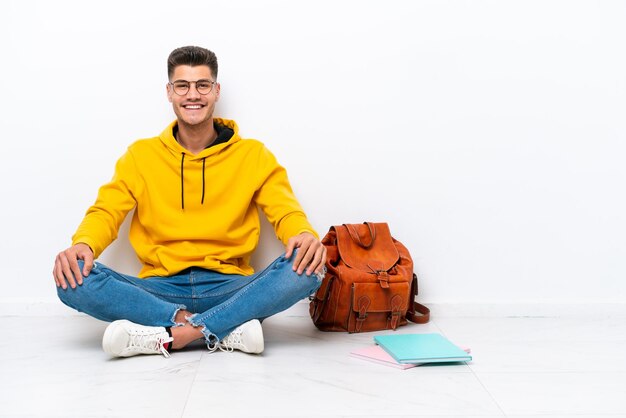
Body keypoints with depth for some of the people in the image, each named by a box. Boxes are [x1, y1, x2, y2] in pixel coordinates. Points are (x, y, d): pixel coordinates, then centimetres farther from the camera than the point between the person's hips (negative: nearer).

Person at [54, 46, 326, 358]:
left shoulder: (253, 155, 9)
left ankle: (166, 336, -30)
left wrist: (303, 234, -24)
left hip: (229, 289, 0)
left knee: (307, 269, -29)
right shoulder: (141, 155, 12)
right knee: (73, 279, -26)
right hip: (160, 288, 1)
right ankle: (229, 329, -28)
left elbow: (285, 210, 1)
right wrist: (83, 244, -20)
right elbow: (107, 211, 4)